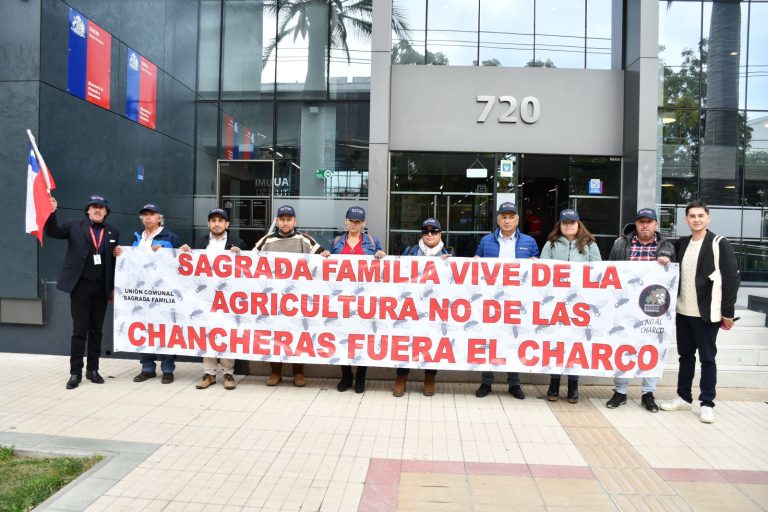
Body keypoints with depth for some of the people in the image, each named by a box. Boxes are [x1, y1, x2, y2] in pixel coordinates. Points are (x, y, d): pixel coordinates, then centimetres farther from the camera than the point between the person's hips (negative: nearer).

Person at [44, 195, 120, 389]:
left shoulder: (112, 232, 8)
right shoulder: (75, 226, 4)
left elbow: (114, 261, 9)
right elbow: (52, 231, -7)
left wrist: (113, 288, 7)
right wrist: (51, 213, -25)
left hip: (101, 287, 2)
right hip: (81, 285, -2)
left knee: (96, 329, 9)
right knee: (80, 329, 0)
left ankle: (92, 370, 19)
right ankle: (75, 372, 9)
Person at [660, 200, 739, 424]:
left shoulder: (720, 244, -7)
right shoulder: (681, 244, 10)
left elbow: (731, 279, -9)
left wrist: (728, 312, -11)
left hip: (707, 313, -5)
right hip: (683, 312, 5)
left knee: (707, 358, 3)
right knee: (685, 356, 14)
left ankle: (707, 404, 13)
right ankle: (683, 397, 25)